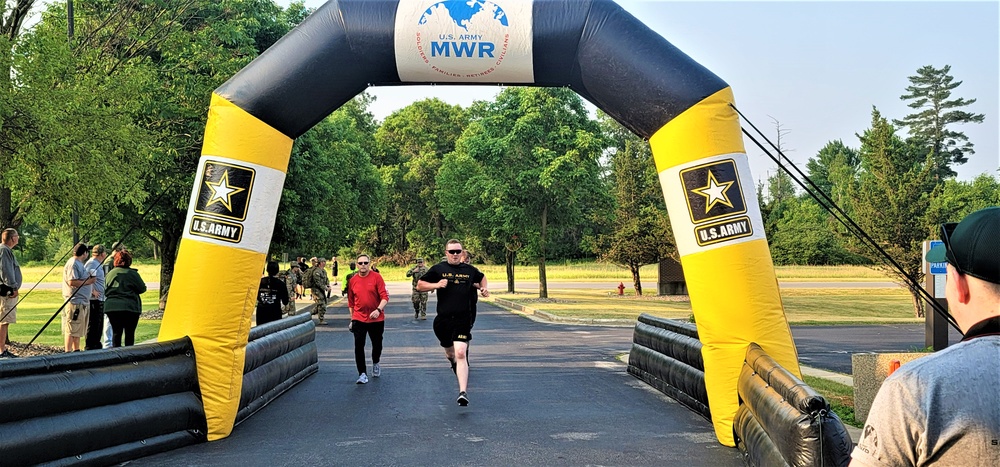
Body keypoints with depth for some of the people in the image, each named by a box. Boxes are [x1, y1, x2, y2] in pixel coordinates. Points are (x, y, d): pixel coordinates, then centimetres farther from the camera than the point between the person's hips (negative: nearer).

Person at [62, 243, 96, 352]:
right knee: (71, 330, -8)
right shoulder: (73, 264, -13)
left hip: (83, 302, 11)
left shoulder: (79, 263, 19)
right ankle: (68, 352, -7)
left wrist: (89, 278, 13)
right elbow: (72, 282, -22)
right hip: (75, 302, -11)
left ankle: (76, 351, 25)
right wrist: (88, 281, -16)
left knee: (78, 330, 17)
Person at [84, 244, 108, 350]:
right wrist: (92, 291, -21)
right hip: (94, 300, -10)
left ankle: (96, 345, 26)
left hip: (100, 299, 10)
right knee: (92, 325, -5)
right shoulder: (91, 263, -14)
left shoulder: (98, 264, 18)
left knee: (99, 325, 17)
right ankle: (89, 347, 0)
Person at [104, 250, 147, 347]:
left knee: (116, 333, 8)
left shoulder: (110, 273, 5)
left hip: (111, 307, 4)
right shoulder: (132, 273, -8)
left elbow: (105, 291, 10)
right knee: (129, 333, 3)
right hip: (130, 307, -4)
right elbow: (142, 289, -3)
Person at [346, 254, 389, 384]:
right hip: (359, 319, 1)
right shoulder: (352, 280, 2)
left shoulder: (376, 277, -7)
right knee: (358, 346, -7)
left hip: (376, 318, -1)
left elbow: (384, 296, -11)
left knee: (377, 344, 14)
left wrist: (378, 310, -26)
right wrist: (352, 318, 14)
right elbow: (351, 301, 12)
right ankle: (362, 374, -1)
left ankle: (375, 364, 42)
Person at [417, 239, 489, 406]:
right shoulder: (438, 269, 2)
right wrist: (436, 285, -12)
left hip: (463, 319, -1)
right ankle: (454, 363, 55)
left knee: (461, 354, -17)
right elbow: (419, 285, 3)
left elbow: (482, 277, 29)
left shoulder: (470, 270, 7)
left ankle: (463, 392, -20)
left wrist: (484, 288, 8)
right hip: (443, 320, 1)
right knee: (450, 352, 18)